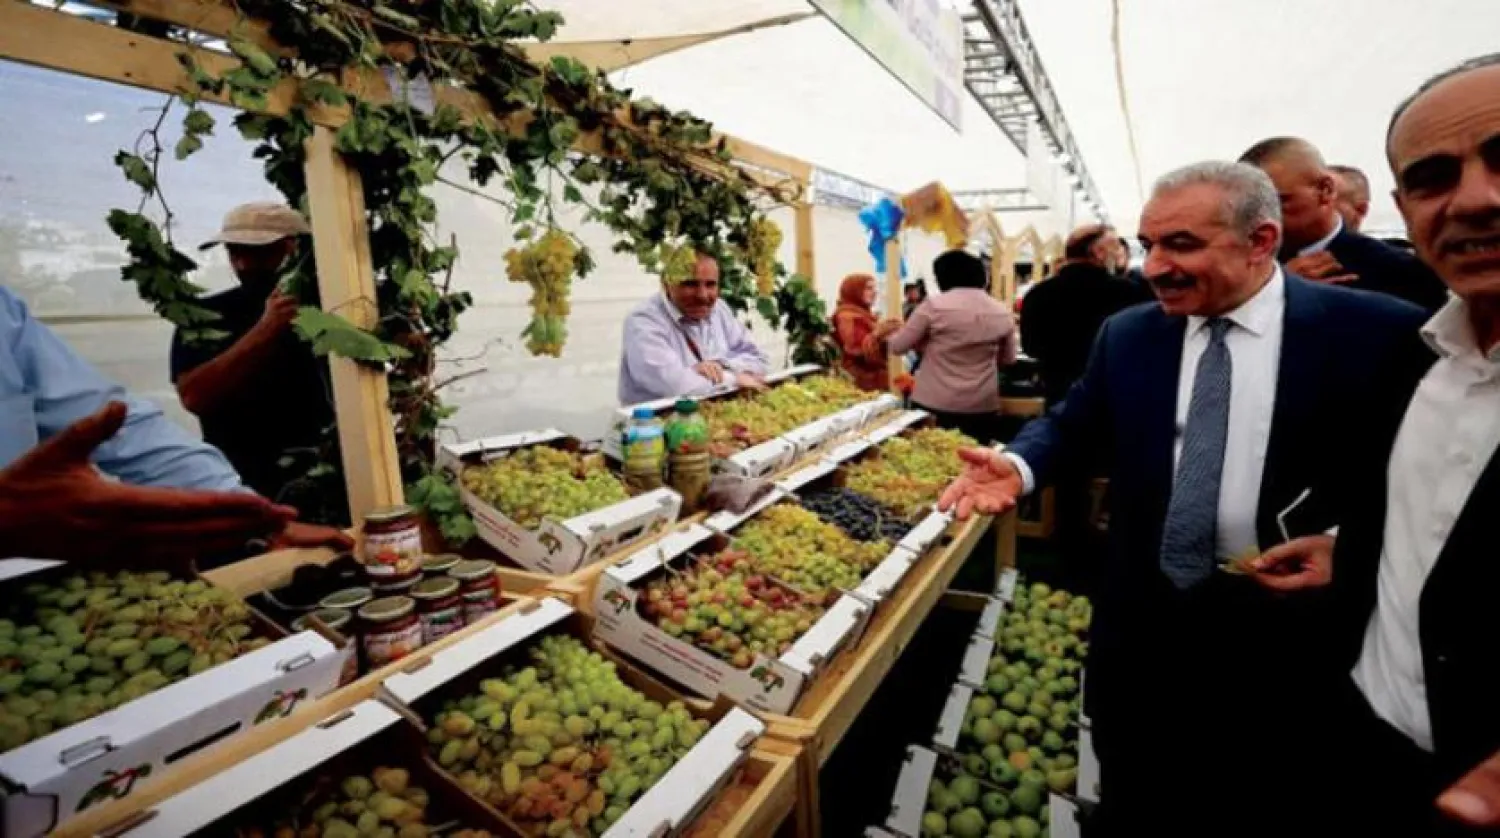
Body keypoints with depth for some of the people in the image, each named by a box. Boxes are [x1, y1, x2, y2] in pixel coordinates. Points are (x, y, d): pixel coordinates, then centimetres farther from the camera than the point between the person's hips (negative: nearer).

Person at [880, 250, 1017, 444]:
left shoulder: (934, 306, -9)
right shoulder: (1002, 312, 3)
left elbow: (898, 346, 0)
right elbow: (1008, 359, 16)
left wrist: (888, 333, 21)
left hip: (935, 404, -3)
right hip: (983, 406, 4)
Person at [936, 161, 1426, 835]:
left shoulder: (1373, 332, -11)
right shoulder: (1126, 334, -1)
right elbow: (1071, 422, 4)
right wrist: (1018, 465, -16)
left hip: (1285, 625, -2)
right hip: (1146, 616, 3)